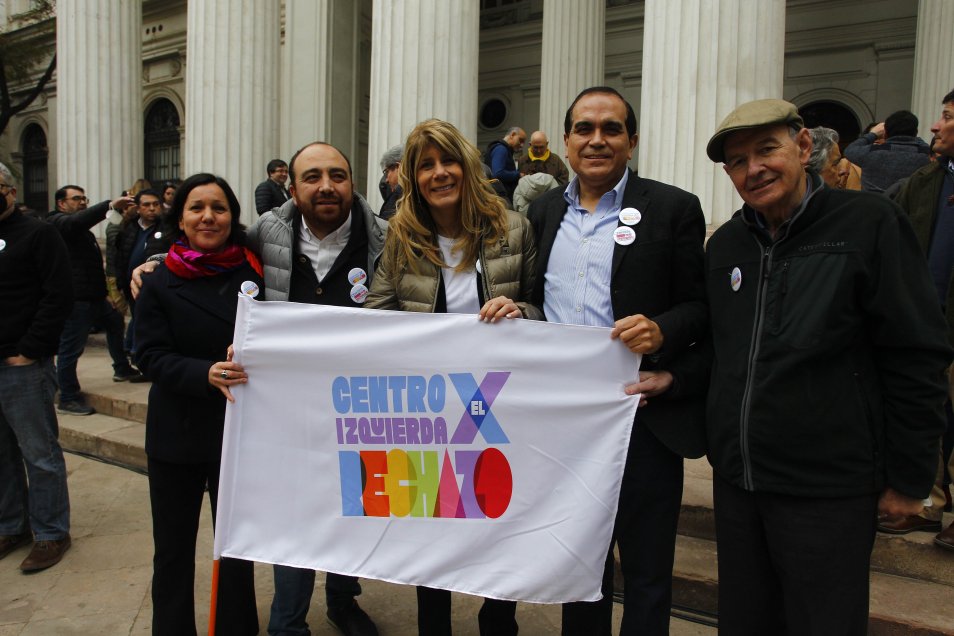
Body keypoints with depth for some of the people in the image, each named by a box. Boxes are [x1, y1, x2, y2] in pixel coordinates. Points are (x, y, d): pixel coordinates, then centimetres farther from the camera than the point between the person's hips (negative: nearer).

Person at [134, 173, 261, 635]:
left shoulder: (252, 272, -2)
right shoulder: (159, 285, -2)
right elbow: (152, 358, -9)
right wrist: (206, 374, -26)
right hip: (177, 436, 1)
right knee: (173, 549, 14)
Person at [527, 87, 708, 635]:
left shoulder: (674, 209, -4)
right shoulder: (545, 211, 10)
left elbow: (702, 307, -5)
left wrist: (661, 330, -23)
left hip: (642, 417, -4)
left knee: (646, 572, 11)